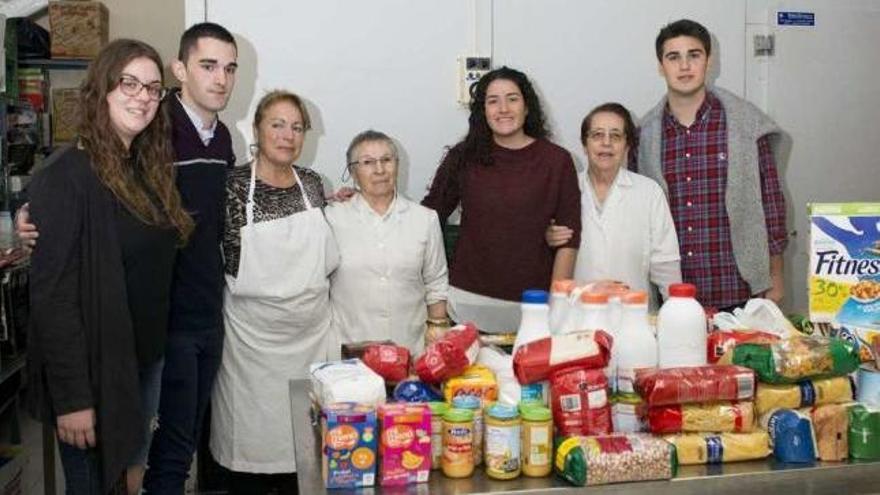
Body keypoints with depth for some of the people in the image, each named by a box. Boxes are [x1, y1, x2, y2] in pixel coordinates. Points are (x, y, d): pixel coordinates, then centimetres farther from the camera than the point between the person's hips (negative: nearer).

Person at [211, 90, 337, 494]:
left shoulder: (312, 183, 5)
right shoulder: (233, 185, -9)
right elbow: (223, 258, -6)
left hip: (310, 329, 4)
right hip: (253, 331, -4)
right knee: (252, 430, 6)